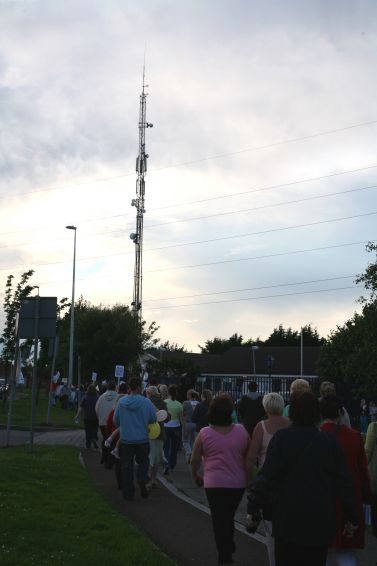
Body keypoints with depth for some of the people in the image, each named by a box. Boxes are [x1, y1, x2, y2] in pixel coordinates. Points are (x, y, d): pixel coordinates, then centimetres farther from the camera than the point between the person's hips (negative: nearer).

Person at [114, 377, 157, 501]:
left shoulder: (121, 401, -7)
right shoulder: (146, 402, -13)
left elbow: (116, 421, 3)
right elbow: (153, 419, -4)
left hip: (126, 439, 1)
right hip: (142, 439, -1)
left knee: (126, 465, 11)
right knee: (143, 461, 19)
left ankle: (128, 494, 15)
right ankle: (142, 480, -8)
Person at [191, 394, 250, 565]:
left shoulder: (205, 433, -7)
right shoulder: (241, 431, -3)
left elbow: (195, 460, 1)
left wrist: (195, 475, 19)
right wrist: (248, 477, 23)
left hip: (215, 483, -3)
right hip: (238, 483, 3)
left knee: (219, 520, 9)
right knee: (229, 516, 25)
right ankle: (229, 547, 30)